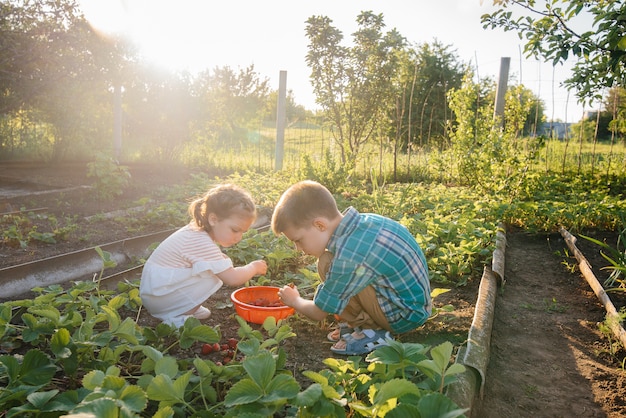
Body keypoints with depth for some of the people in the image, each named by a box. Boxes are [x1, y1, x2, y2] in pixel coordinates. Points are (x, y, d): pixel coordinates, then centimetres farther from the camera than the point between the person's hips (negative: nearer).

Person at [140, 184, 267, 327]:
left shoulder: (196, 232, 4)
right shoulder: (203, 244, -25)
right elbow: (232, 279, -24)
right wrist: (253, 268, -7)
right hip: (158, 297, -9)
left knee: (217, 269, 8)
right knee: (213, 278, -20)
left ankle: (184, 309, 8)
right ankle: (175, 318, -11)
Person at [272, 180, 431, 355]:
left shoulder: (348, 258, -28)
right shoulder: (365, 221, -5)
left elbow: (319, 313, -14)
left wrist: (295, 301, 7)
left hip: (405, 317, -9)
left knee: (326, 266, -19)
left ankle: (370, 332, -8)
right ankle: (357, 322, 7)